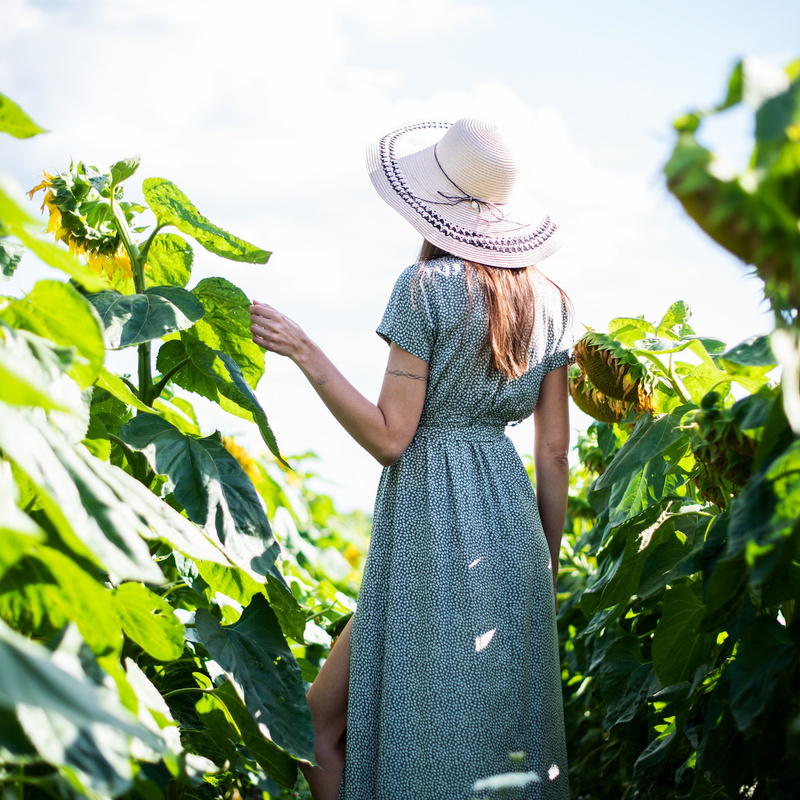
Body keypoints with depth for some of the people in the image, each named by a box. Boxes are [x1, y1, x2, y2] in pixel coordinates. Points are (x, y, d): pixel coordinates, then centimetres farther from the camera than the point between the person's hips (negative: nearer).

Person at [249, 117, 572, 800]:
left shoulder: (427, 285, -8)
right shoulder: (548, 301, 9)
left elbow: (391, 438, -12)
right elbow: (554, 453, 9)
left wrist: (306, 354, -6)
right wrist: (547, 568, 16)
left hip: (430, 519, -7)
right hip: (510, 521, 7)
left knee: (323, 718, 5)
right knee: (500, 730, 14)